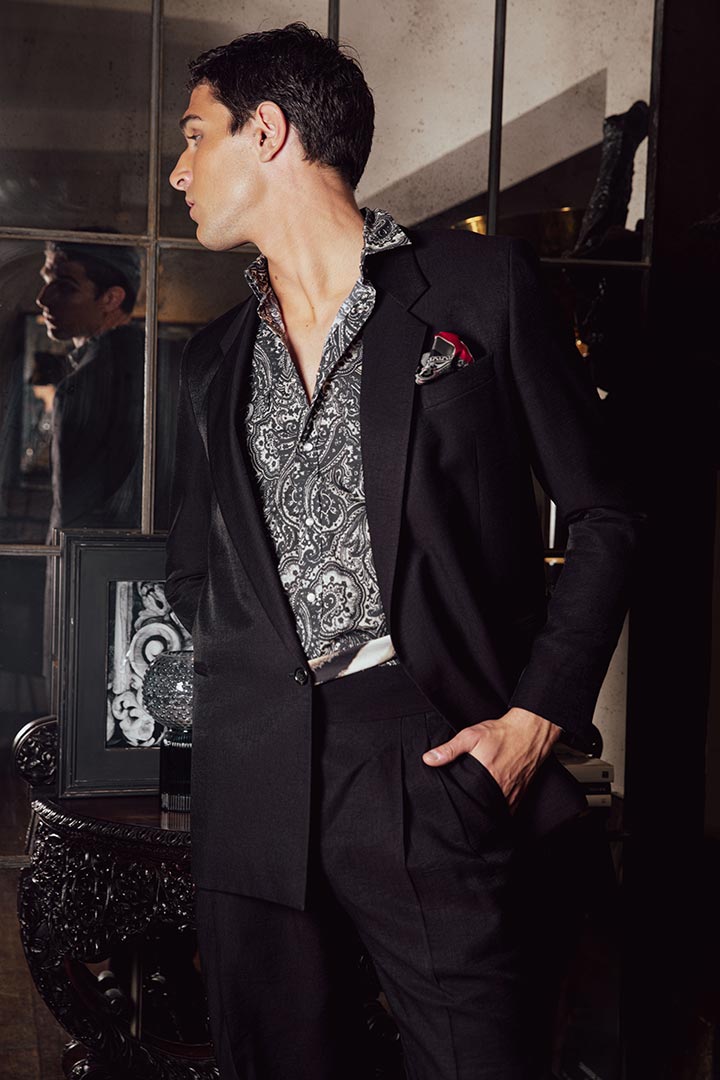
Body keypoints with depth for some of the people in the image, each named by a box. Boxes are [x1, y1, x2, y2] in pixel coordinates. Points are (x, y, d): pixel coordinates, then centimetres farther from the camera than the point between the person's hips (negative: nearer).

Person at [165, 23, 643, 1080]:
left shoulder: (482, 285, 3)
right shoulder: (213, 358, 17)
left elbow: (605, 516, 3)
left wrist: (538, 718, -5)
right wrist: (239, 685, 8)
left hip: (430, 761, -4)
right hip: (253, 782, 5)